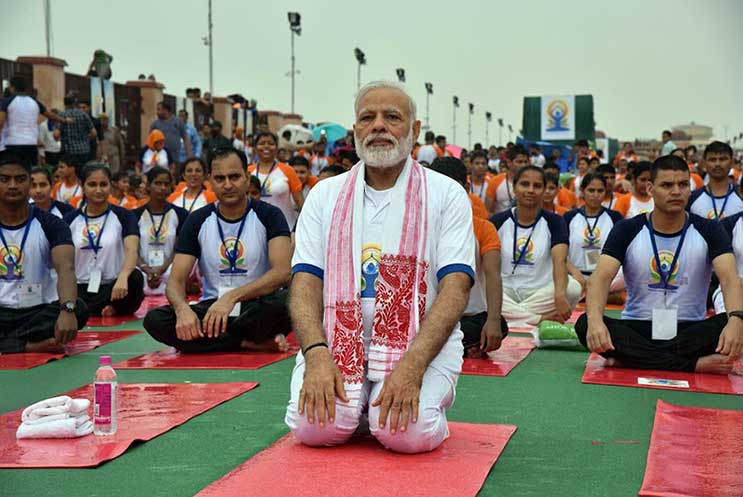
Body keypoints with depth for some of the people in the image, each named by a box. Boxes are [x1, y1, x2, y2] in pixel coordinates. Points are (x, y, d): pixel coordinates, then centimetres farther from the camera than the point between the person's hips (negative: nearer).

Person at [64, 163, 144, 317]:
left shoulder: (122, 216, 0)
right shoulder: (70, 219, 9)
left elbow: (132, 250, -18)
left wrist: (123, 277, -40)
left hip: (112, 287, -2)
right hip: (80, 288, 2)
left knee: (135, 278, -35)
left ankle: (115, 308, -5)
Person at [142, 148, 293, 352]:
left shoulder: (268, 215, -3)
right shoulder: (197, 221, 4)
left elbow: (282, 271, -18)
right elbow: (176, 280, -2)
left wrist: (232, 297, -30)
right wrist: (182, 309, -26)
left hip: (256, 306, -3)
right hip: (212, 307, 3)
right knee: (154, 320, -25)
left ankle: (211, 339, -19)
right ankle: (252, 342, -22)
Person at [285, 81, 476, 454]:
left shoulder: (446, 195, 1)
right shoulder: (325, 195, 9)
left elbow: (455, 287, -8)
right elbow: (305, 282, 2)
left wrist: (411, 365, -23)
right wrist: (316, 354, -18)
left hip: (421, 339, -1)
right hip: (338, 337, 2)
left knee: (409, 434, -27)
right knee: (314, 428, -24)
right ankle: (351, 400, 9)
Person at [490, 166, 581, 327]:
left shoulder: (554, 222, -2)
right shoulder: (498, 222, 3)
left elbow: (560, 260, -20)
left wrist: (559, 294, -40)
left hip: (541, 293, 0)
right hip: (507, 293, 0)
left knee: (573, 288, -29)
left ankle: (512, 315, -20)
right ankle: (540, 319, -28)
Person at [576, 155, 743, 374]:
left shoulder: (708, 231, 0)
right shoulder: (628, 230, -1)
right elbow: (602, 277, -14)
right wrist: (595, 319, -37)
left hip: (690, 331, -1)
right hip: (637, 329, 1)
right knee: (585, 324, -29)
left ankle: (635, 359, -26)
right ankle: (695, 364, -29)